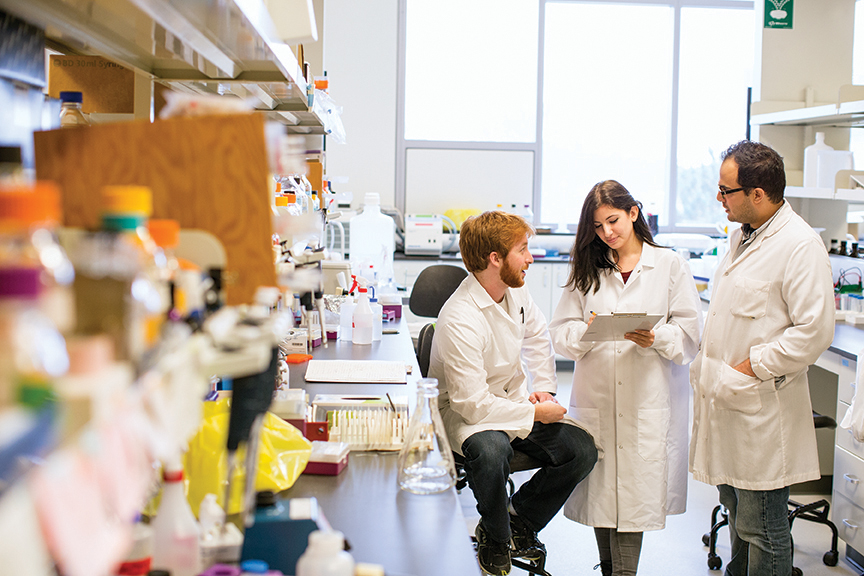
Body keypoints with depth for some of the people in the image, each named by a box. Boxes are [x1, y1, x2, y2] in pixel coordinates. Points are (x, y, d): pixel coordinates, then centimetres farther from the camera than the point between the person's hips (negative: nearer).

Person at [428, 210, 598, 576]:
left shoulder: (515, 289, -3)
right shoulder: (459, 320, -28)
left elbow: (537, 335, 18)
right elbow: (472, 403, -28)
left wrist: (545, 389, 5)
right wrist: (535, 414, -22)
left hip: (515, 399, 7)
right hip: (464, 413, -7)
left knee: (582, 450, -12)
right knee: (491, 449, -39)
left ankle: (520, 518, 12)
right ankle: (494, 536, -8)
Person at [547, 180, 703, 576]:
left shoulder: (669, 265, 5)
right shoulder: (586, 270, 13)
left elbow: (689, 336, 1)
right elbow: (560, 335, 6)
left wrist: (655, 338, -17)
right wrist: (587, 330, -14)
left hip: (648, 398, -2)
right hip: (596, 398, 2)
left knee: (635, 491, -5)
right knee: (600, 488, 4)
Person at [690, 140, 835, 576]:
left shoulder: (800, 245, -17)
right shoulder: (742, 236, 13)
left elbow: (814, 331, -22)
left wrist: (751, 366, -17)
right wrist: (708, 367, 12)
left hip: (761, 407, -9)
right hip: (726, 400, 9)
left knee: (760, 525, -1)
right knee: (736, 508, 21)